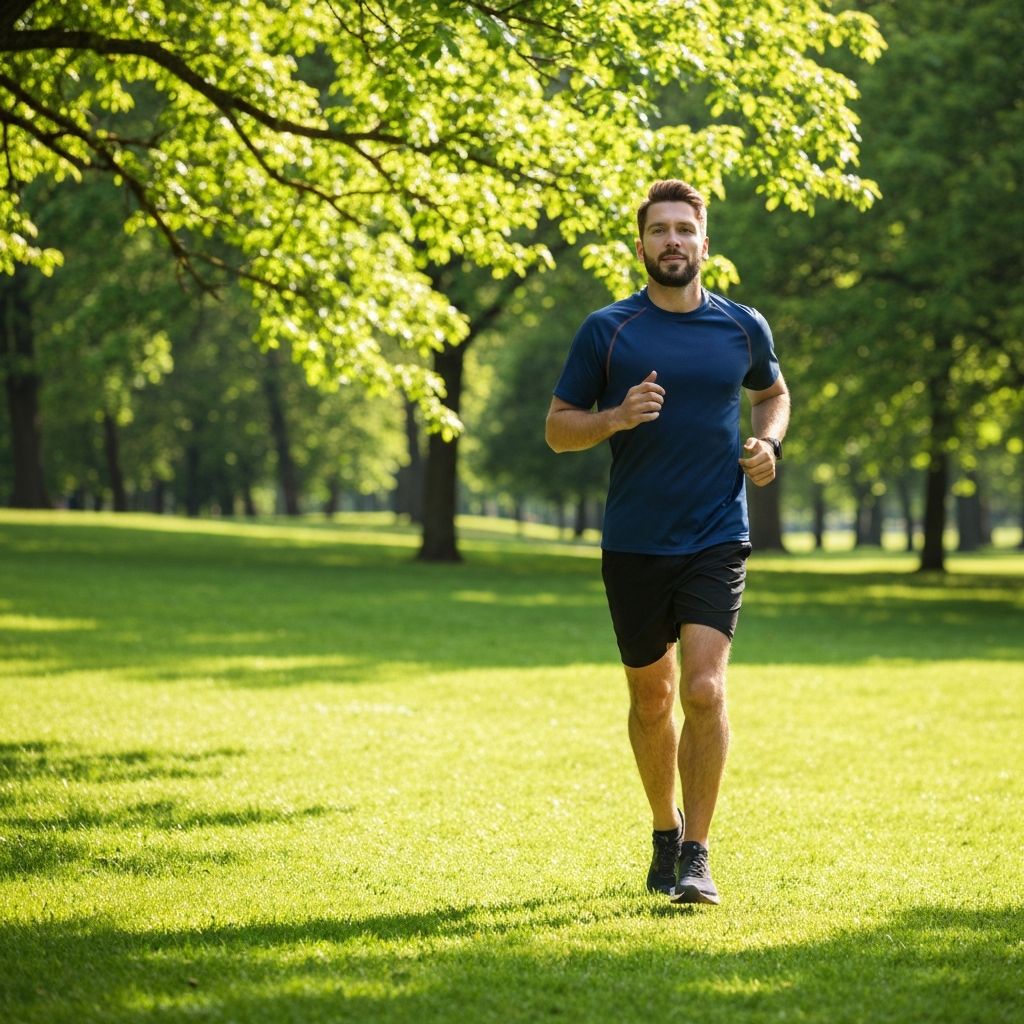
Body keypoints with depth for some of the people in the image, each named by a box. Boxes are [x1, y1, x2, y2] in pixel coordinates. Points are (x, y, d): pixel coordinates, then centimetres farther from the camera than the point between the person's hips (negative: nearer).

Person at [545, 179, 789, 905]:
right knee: (652, 699, 12)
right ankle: (666, 831, 34)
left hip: (717, 541, 0)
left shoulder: (744, 328, 4)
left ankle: (698, 854, -5)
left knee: (704, 691, -15)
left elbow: (772, 392, 24)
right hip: (634, 545, 1)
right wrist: (616, 417, -17)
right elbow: (558, 428, 3)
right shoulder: (607, 330, -1)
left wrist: (769, 443, 2)